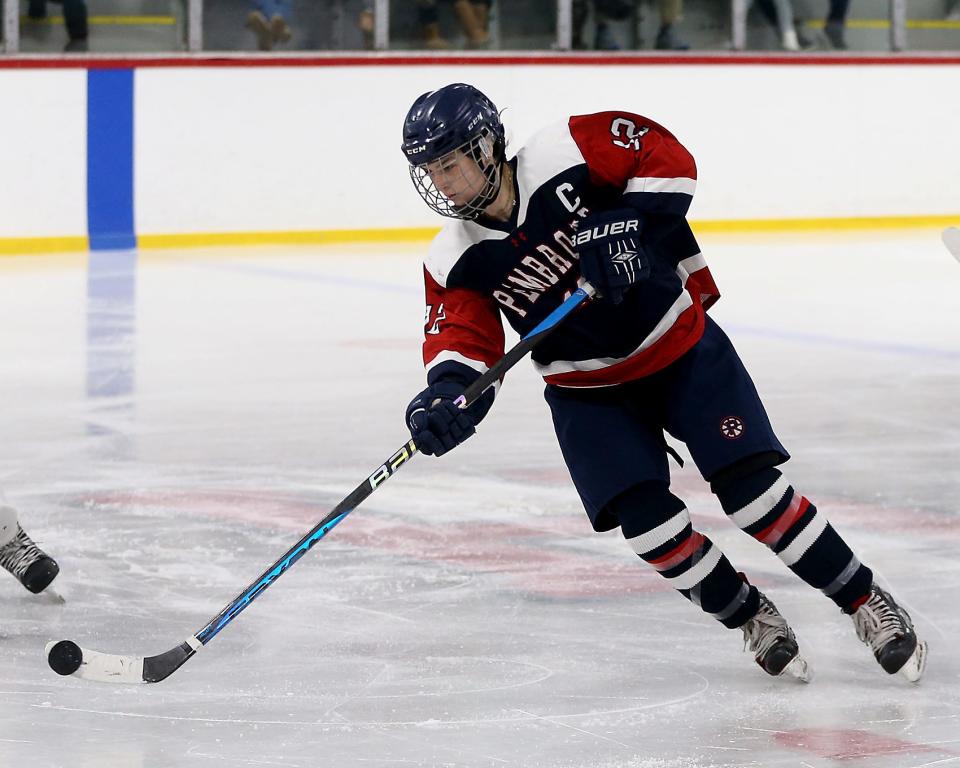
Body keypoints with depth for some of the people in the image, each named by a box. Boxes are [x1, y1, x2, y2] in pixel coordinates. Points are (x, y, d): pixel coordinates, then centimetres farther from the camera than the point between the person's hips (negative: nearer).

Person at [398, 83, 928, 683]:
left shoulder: (567, 154, -21)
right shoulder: (455, 263, -10)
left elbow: (667, 158, -17)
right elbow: (464, 341, -13)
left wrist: (628, 223, -31)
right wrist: (445, 396, -34)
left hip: (679, 346, -3)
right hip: (590, 394, 3)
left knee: (753, 491, -11)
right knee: (648, 522, -14)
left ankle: (868, 604, 4)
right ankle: (752, 618, 9)